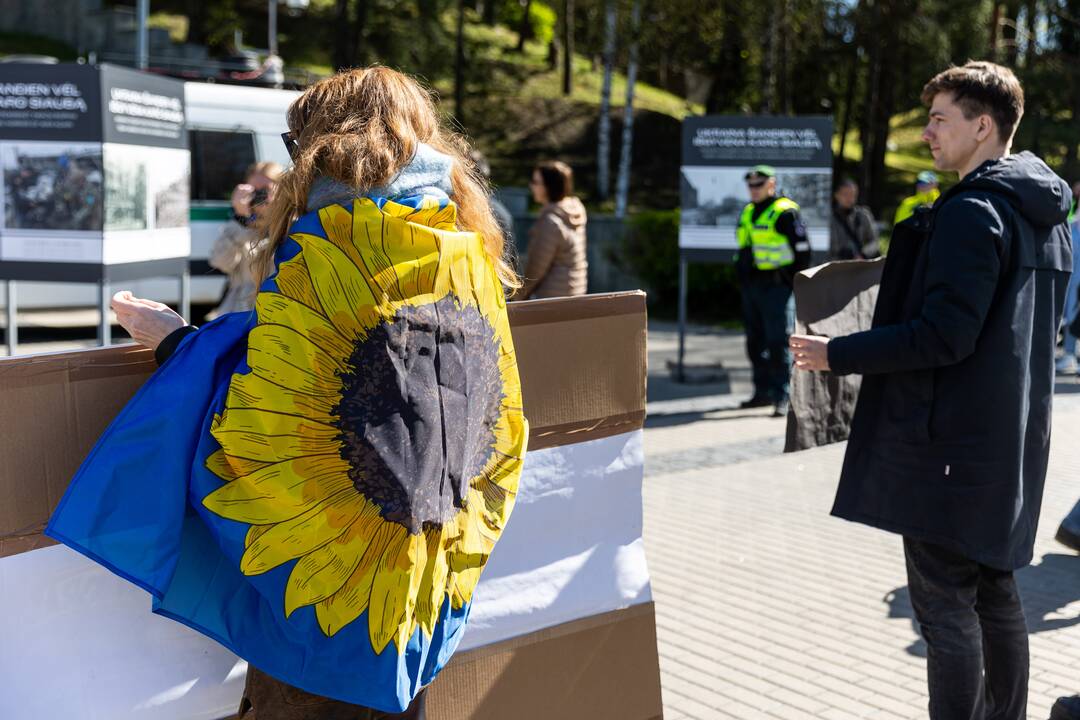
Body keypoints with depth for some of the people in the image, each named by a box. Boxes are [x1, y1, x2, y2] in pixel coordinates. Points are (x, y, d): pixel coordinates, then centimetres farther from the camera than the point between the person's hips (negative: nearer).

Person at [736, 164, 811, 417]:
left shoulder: (785, 212, -9)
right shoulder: (748, 212, 15)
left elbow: (803, 249, -10)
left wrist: (794, 283, -9)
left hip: (776, 288, -8)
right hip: (751, 287, 8)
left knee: (779, 343, -9)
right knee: (755, 342, 13)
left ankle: (782, 398, -8)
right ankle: (763, 392, 22)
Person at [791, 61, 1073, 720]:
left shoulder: (971, 213, -17)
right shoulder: (1046, 213, 13)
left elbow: (945, 335, -22)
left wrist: (836, 355, -15)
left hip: (951, 441, -10)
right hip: (1011, 440, 10)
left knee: (945, 604, -2)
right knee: (995, 591, 18)